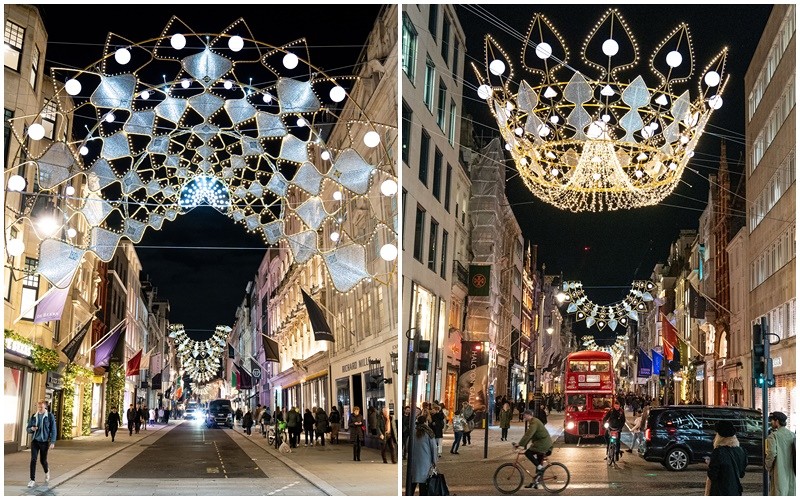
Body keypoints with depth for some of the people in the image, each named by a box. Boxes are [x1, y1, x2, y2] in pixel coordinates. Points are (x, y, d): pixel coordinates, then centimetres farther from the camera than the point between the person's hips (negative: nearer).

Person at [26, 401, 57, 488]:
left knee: (43, 460, 7)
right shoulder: (33, 417, 4)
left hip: (44, 441, -2)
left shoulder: (50, 416, -4)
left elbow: (53, 430, -5)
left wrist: (52, 442, -12)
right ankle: (32, 480, -6)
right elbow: (28, 429, 11)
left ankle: (47, 472, 41)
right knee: (33, 460, -10)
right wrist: (32, 429, -14)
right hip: (35, 441, 2)